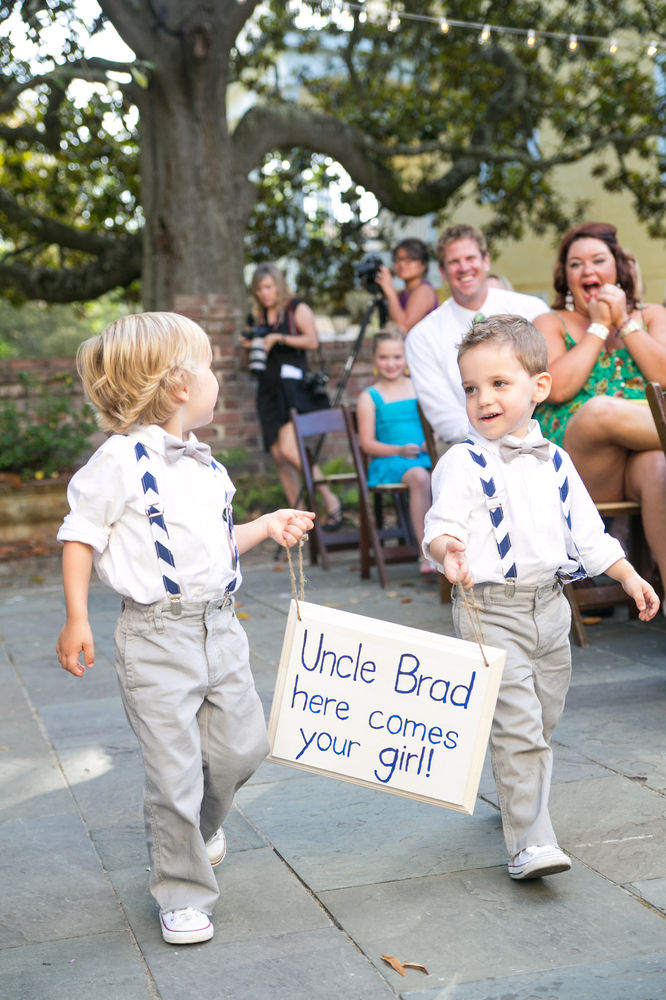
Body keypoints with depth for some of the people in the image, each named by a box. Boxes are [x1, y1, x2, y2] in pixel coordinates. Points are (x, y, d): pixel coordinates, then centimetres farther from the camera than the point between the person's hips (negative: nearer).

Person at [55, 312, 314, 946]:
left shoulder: (205, 464, 10)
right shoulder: (121, 460, -13)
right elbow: (81, 537, -8)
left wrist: (266, 527, 15)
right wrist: (76, 620, -12)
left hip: (219, 626, 7)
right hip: (157, 637, -7)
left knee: (243, 746, 11)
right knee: (174, 771, 0)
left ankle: (199, 825, 43)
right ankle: (182, 894, 19)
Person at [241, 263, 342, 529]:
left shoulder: (297, 309, 5)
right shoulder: (257, 317, 19)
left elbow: (312, 341, -8)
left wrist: (279, 338, -11)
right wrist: (249, 346, 5)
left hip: (292, 384, -6)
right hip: (267, 388, 6)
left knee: (289, 450, -21)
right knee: (278, 457, 0)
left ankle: (330, 499, -9)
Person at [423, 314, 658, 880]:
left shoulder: (555, 462, 8)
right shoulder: (463, 464, -10)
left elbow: (586, 530, 16)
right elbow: (443, 525, -21)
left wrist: (629, 577, 16)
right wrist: (447, 549, -43)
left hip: (549, 606, 6)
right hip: (491, 612, -6)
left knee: (543, 721, 18)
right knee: (517, 728, -10)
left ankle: (519, 800, 39)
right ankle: (530, 843, -5)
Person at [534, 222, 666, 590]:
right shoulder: (551, 324, 16)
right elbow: (557, 388, -4)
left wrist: (624, 322, 2)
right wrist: (599, 326, 2)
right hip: (577, 460, -1)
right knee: (600, 409, -37)